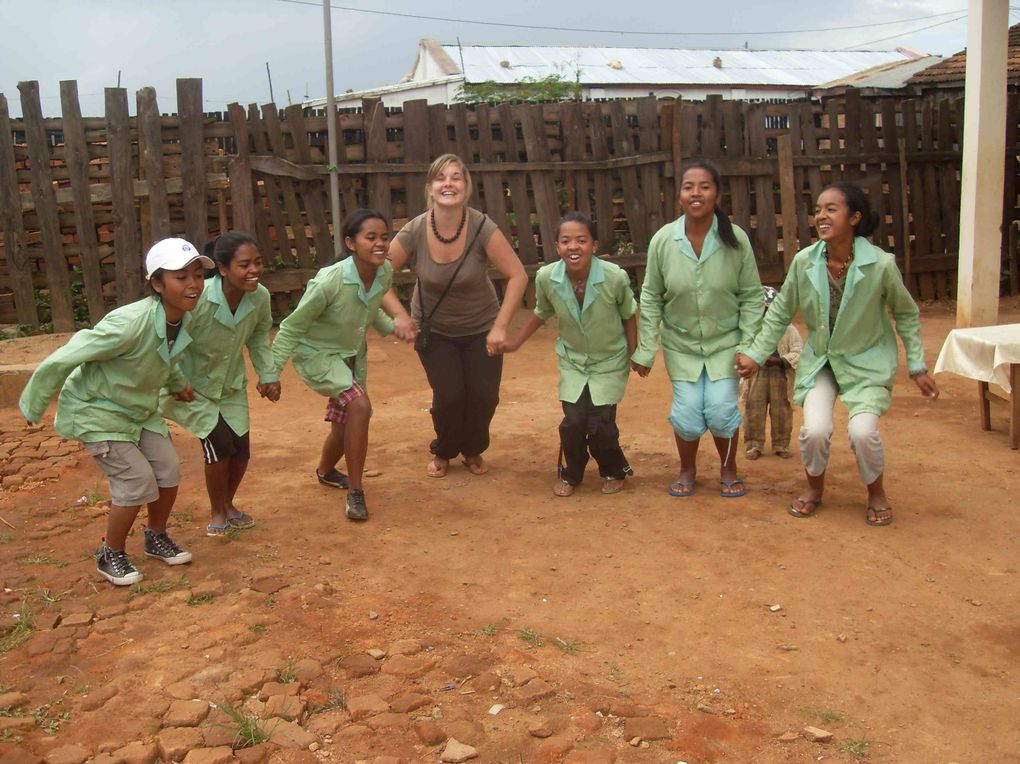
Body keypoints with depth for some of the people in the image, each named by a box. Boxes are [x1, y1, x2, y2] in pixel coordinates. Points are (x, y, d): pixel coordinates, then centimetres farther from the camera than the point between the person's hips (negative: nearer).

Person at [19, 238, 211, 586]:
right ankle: (110, 555, 12)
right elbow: (62, 360, -27)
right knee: (137, 479, -12)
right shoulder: (130, 323, -36)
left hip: (140, 408, 7)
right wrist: (33, 407, -15)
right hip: (96, 409, -7)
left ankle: (156, 538, 29)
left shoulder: (184, 319, -13)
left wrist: (178, 383, 1)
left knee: (168, 471, 3)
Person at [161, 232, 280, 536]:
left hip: (231, 385, 5)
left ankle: (228, 503, 32)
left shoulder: (260, 297, -18)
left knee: (241, 448, 3)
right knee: (219, 441, -15)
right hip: (192, 385, -5)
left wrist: (268, 374, -3)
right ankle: (217, 512, 10)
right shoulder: (197, 299, -34)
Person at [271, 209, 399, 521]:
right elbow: (293, 326, -20)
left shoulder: (385, 273, -14)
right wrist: (272, 372, -17)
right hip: (316, 354, -6)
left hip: (352, 354, 7)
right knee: (360, 405, -26)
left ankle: (325, 470, 49)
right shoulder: (329, 282, -32)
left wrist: (392, 327, 4)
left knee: (345, 423, 16)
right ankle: (355, 492, -13)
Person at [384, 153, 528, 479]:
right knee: (448, 396, -7)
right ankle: (443, 452, 26)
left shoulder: (482, 228, -24)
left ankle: (472, 450, 31)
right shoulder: (414, 232, -21)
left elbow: (517, 275, -22)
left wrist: (500, 326, -25)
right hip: (434, 330, 0)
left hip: (481, 328, 0)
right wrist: (399, 315, -23)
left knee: (484, 396, -2)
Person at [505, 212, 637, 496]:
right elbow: (542, 313, 2)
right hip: (572, 361, 2)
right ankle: (570, 474, 22)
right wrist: (515, 343, 4)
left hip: (610, 362, -2)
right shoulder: (546, 278, -20)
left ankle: (614, 471, 23)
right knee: (573, 422, -8)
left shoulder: (615, 277, -27)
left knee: (600, 424, -9)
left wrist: (634, 355, -1)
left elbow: (629, 316, -7)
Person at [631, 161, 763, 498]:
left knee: (722, 409, -7)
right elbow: (651, 299, -4)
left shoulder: (736, 239, -14)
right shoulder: (663, 240, -12)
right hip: (681, 344, 1)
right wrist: (645, 350, -4)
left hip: (726, 341, -1)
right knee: (687, 412, -2)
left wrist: (749, 346, -10)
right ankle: (687, 469, 28)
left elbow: (752, 297, -6)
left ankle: (728, 469, 23)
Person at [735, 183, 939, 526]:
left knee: (863, 431, -21)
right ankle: (814, 487, 15)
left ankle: (876, 493, 12)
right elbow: (780, 313, 1)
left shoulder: (881, 264, -19)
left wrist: (917, 367, -1)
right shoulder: (804, 261, -14)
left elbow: (907, 314, -2)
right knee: (815, 429, -18)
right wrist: (756, 354, -1)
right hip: (820, 359, 2)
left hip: (868, 361, -2)